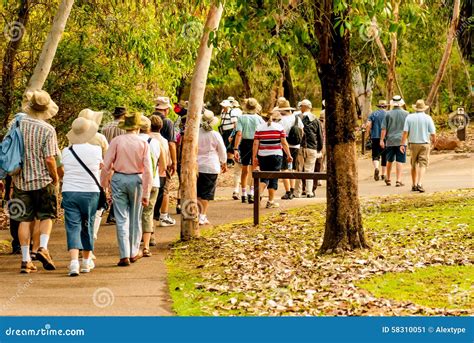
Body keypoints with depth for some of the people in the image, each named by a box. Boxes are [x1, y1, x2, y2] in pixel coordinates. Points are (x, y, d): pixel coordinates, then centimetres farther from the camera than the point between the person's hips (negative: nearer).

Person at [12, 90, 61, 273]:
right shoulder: (47, 130, -12)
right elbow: (49, 158, -15)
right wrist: (55, 177, 1)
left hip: (21, 180, 3)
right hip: (43, 180, -3)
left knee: (24, 219, 7)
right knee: (46, 216, 14)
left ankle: (25, 260, 7)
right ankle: (43, 248, -5)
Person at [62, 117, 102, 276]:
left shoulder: (66, 151, -2)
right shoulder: (96, 150, -5)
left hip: (69, 192, 0)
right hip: (90, 192, 0)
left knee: (73, 227, -1)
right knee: (87, 226, 13)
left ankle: (74, 262, -18)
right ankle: (86, 261, 25)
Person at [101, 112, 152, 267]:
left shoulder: (116, 141, -5)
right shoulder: (143, 143, -3)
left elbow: (106, 165, -6)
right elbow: (148, 170, -6)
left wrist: (103, 184, 5)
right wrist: (146, 193, -1)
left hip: (118, 179, 0)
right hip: (136, 180, 1)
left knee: (121, 219, 3)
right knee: (135, 218, 15)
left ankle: (125, 255, -2)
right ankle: (134, 252, 27)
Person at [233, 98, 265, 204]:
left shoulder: (241, 118, -6)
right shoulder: (259, 118, -5)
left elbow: (239, 134, -14)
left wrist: (235, 148, -15)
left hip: (245, 143, 1)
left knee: (245, 170, 15)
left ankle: (244, 195, 22)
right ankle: (251, 194, -9)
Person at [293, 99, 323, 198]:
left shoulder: (298, 118, -4)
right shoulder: (316, 120, 5)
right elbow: (320, 135, 9)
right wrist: (319, 148, 19)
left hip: (300, 147, -2)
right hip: (312, 148, 2)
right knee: (309, 171, 8)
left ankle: (298, 192, 5)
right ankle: (309, 192, 3)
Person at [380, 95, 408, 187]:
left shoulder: (388, 114, -2)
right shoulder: (406, 114, 0)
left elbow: (384, 128, -4)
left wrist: (382, 140, -1)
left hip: (390, 140, 1)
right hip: (401, 140, -1)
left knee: (389, 160, 14)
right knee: (400, 161, -2)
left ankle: (388, 179, 25)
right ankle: (398, 180, -7)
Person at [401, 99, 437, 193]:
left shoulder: (409, 117, -1)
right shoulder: (428, 118, -5)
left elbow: (405, 132, -8)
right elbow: (433, 133, -6)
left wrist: (403, 144, -6)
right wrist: (434, 139, 15)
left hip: (413, 143, 2)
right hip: (424, 143, -2)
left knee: (414, 165, 16)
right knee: (422, 164, -4)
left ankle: (414, 185, 21)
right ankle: (420, 184, -20)